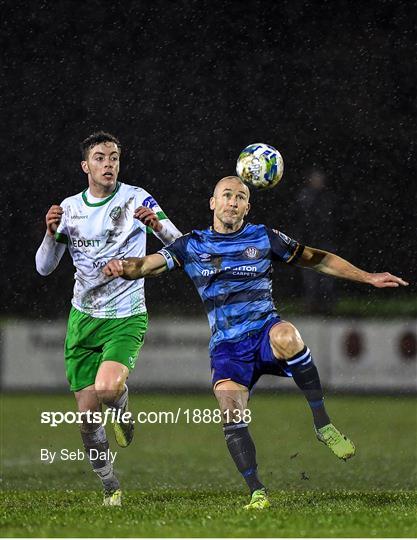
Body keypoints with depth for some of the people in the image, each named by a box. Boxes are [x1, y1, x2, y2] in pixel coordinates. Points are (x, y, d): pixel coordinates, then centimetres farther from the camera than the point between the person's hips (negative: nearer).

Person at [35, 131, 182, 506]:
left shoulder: (135, 199, -6)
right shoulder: (71, 208, 5)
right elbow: (44, 267, 6)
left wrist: (158, 225, -33)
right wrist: (52, 232, -13)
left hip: (126, 316, -4)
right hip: (83, 317, 4)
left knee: (107, 388, -28)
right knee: (87, 414, 0)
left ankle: (122, 411, 9)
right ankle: (111, 488, 19)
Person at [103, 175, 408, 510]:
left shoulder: (264, 238, 8)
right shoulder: (192, 246, 9)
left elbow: (316, 259, 15)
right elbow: (149, 264, 1)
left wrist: (368, 278, 10)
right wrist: (122, 267, -24)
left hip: (266, 333, -1)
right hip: (227, 347, 1)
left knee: (286, 334, -38)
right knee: (232, 415, -23)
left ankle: (322, 423, -26)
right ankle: (257, 492, -15)